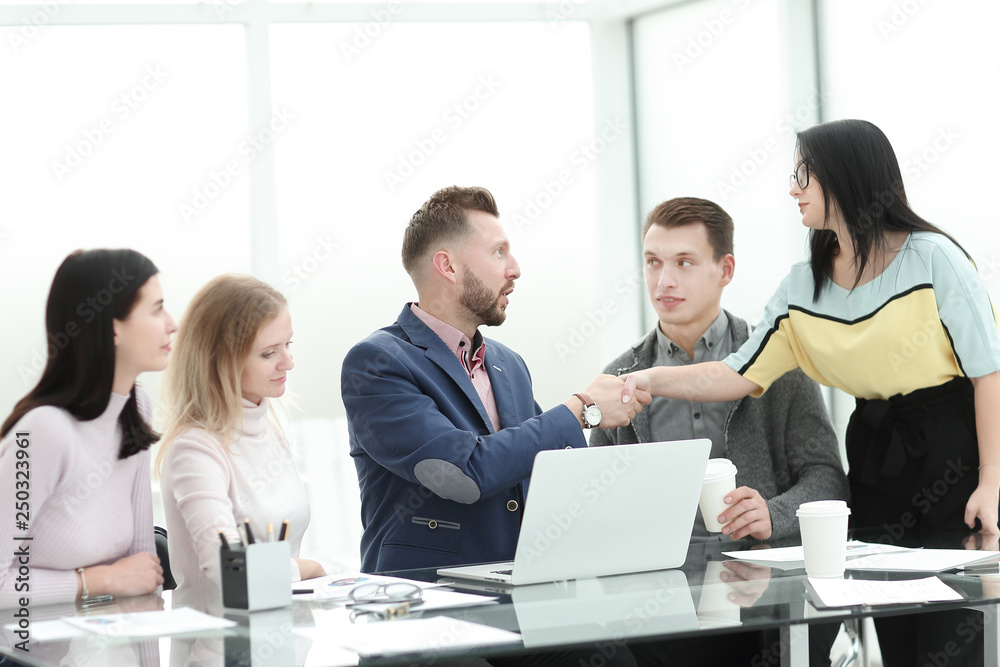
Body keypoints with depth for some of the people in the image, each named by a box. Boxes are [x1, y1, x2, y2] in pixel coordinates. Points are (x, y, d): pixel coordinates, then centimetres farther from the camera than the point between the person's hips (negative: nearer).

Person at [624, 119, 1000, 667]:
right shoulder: (803, 287, 8)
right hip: (875, 459, 6)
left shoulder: (931, 257, -8)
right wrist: (647, 381, -9)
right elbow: (740, 375, 3)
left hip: (953, 456, -6)